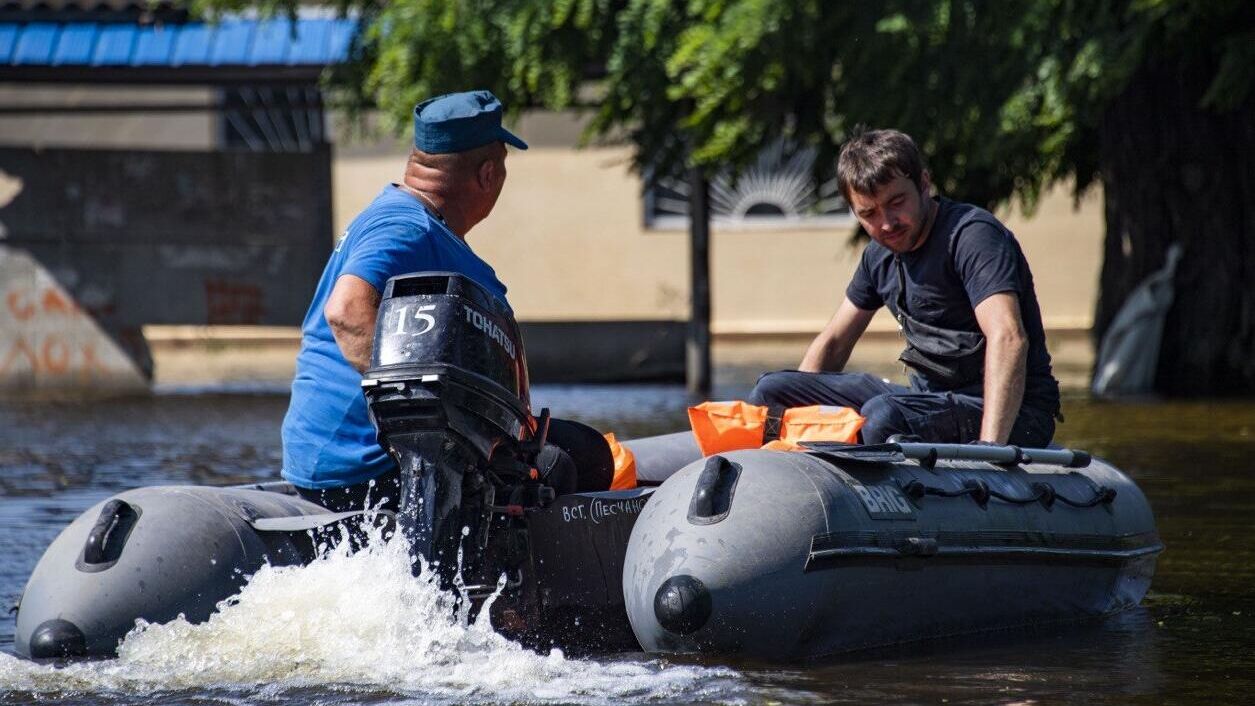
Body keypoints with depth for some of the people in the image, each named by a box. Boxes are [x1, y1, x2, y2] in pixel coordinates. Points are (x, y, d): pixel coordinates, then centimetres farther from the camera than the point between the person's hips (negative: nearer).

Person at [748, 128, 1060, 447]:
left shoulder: (971, 235, -17)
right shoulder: (880, 256, 10)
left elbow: (1008, 338, -32)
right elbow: (832, 343, 22)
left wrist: (990, 446, -43)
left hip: (1013, 414, -8)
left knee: (883, 417, -38)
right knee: (772, 389, 2)